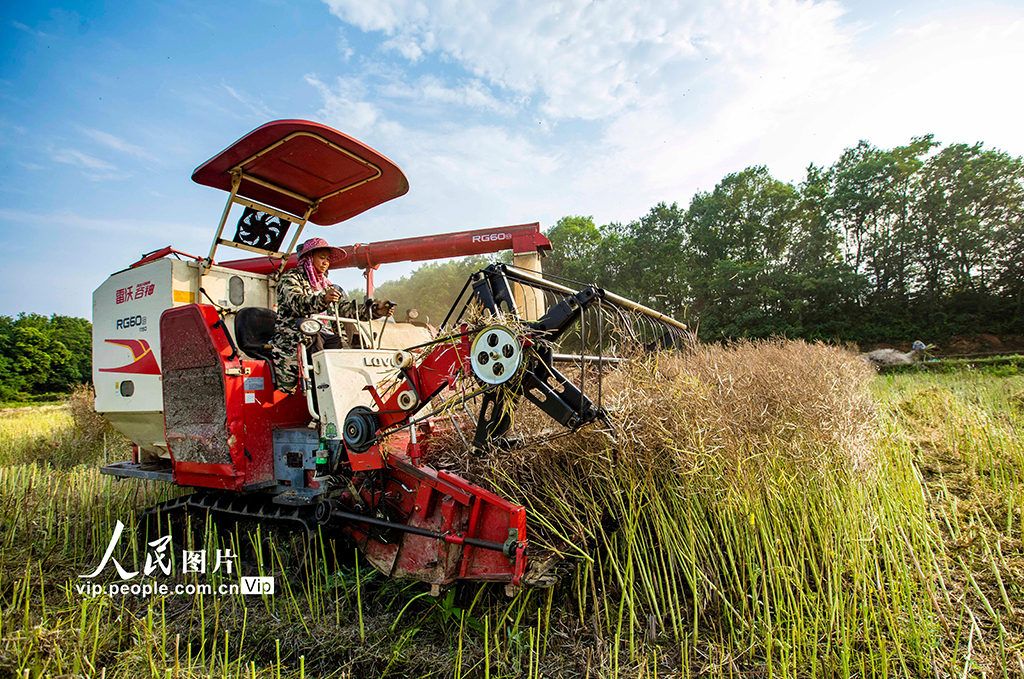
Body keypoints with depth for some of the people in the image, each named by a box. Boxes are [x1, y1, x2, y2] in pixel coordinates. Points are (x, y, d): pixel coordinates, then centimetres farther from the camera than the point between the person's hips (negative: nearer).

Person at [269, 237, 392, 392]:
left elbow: (344, 307, 14)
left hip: (321, 336, 6)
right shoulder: (291, 277, 4)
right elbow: (296, 301, -18)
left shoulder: (325, 285, 27)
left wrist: (374, 310, -3)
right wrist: (323, 300, -40)